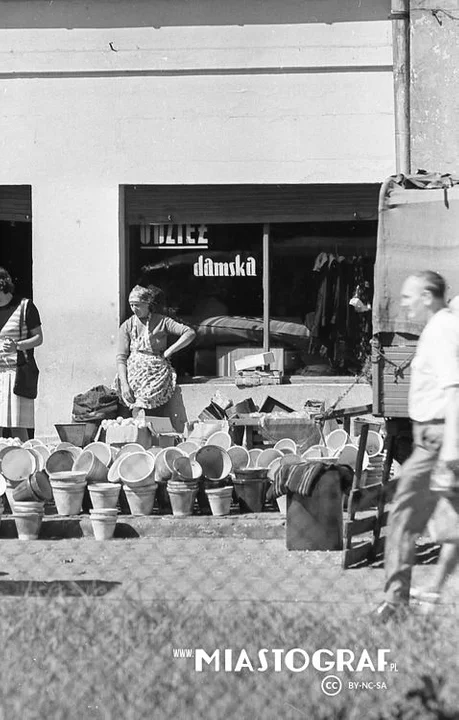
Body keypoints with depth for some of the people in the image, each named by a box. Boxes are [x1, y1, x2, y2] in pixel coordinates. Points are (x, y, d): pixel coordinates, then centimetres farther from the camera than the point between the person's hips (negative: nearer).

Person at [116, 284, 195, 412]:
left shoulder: (162, 321, 6)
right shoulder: (127, 326, 9)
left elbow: (190, 333, -1)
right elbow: (121, 357, 3)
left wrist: (168, 352, -7)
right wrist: (124, 384, -12)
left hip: (158, 370, -1)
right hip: (135, 370, 2)